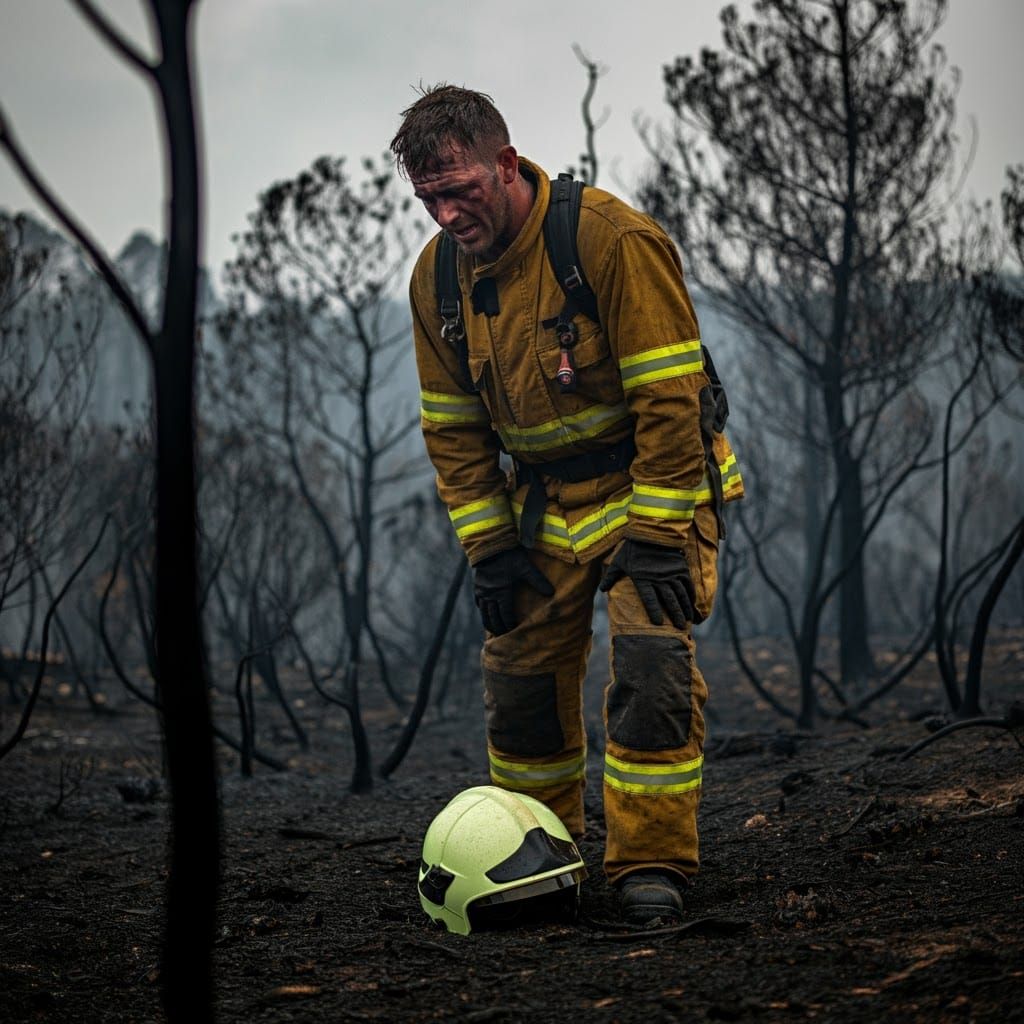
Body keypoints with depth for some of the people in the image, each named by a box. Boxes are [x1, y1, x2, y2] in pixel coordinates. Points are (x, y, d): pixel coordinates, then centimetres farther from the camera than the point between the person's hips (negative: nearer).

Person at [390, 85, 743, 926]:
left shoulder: (614, 240, -22)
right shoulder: (437, 275, -3)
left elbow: (670, 398, -21)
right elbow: (453, 427, 6)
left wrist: (655, 536, -23)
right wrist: (488, 547, -2)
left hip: (650, 484, -5)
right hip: (541, 500, 5)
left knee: (651, 659, -18)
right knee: (522, 669, 5)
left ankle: (650, 863, -6)